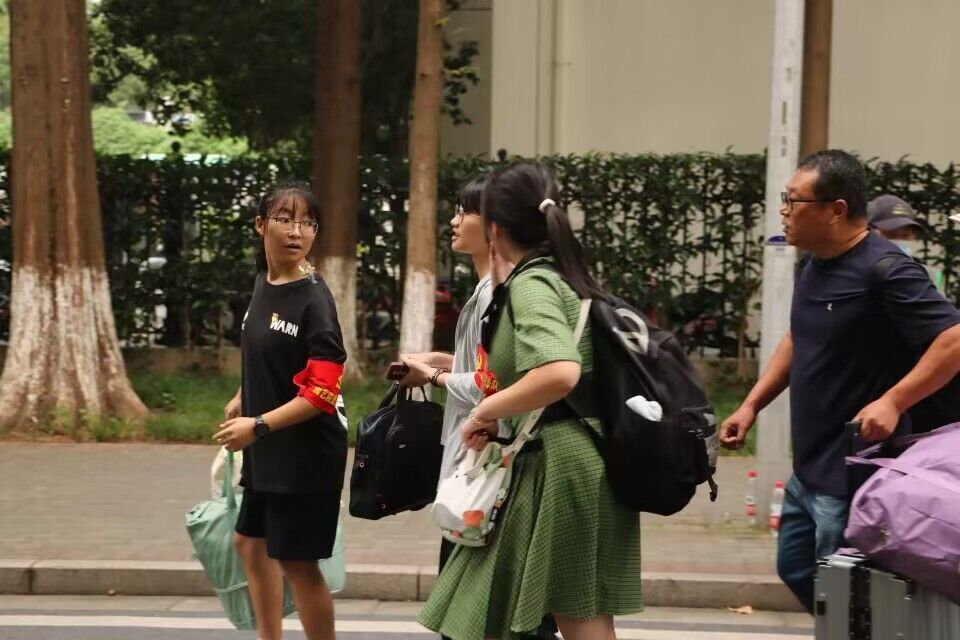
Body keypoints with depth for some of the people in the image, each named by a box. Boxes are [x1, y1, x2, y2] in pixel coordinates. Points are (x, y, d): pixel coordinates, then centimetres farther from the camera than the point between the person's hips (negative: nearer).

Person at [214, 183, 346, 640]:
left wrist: (259, 425, -25)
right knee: (251, 542, 21)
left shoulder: (313, 300, -20)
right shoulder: (263, 281, 3)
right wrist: (241, 401, 15)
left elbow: (322, 393, -24)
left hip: (305, 452, -9)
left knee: (296, 561, -3)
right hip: (266, 449, 9)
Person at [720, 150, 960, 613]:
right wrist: (751, 405, 14)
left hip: (854, 475, -9)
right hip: (808, 469, 9)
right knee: (795, 569, 21)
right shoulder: (815, 265, 7)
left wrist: (891, 402, -30)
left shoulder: (886, 270, -21)